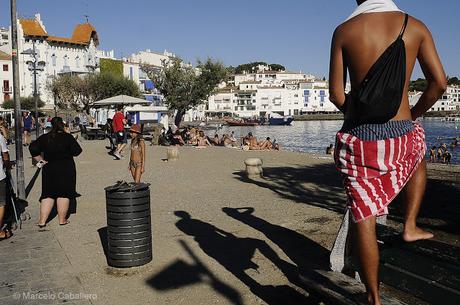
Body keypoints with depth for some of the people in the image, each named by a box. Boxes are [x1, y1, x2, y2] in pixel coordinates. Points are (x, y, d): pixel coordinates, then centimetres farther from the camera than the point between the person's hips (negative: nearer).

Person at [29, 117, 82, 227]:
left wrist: (41, 160, 2)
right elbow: (77, 151, -9)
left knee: (48, 194, 10)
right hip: (66, 168, -3)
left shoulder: (45, 138, -1)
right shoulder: (68, 137, -9)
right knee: (64, 193, 6)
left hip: (49, 169, 3)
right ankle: (62, 219, 11)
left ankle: (42, 220, 8)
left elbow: (33, 148, -6)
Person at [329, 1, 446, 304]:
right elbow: (439, 82, 1)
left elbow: (336, 94, -1)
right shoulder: (415, 27, 3)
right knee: (419, 156, 38)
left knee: (363, 218, 7)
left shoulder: (344, 31, -1)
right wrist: (413, 114, 17)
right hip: (401, 135, 2)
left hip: (358, 137, -1)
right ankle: (410, 225, 34)